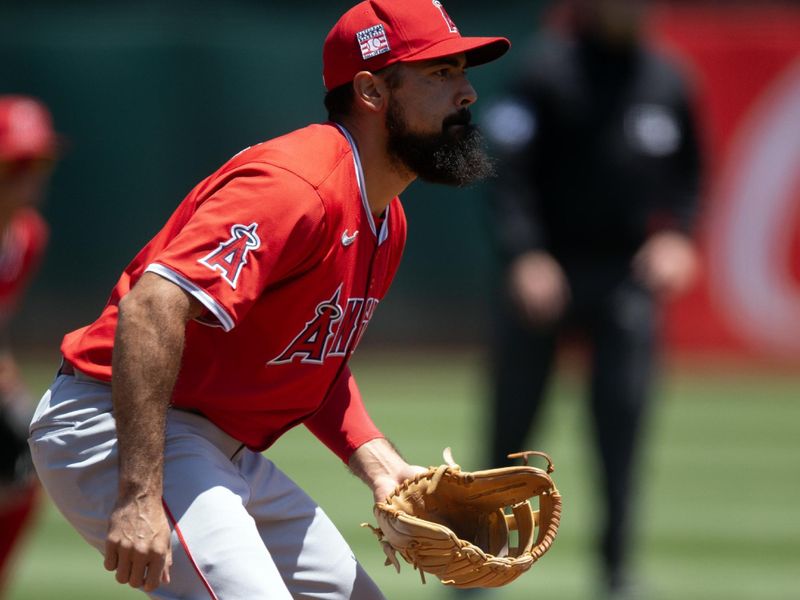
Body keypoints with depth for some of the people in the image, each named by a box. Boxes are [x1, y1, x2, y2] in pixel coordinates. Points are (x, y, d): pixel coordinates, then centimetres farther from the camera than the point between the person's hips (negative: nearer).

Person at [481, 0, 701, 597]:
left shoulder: (668, 82, 8)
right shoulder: (545, 69, -6)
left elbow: (689, 174, 18)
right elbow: (508, 172, -11)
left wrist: (675, 235, 0)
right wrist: (523, 255, -22)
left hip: (629, 277, 3)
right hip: (545, 273, -3)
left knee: (623, 417, -7)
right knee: (511, 419, 4)